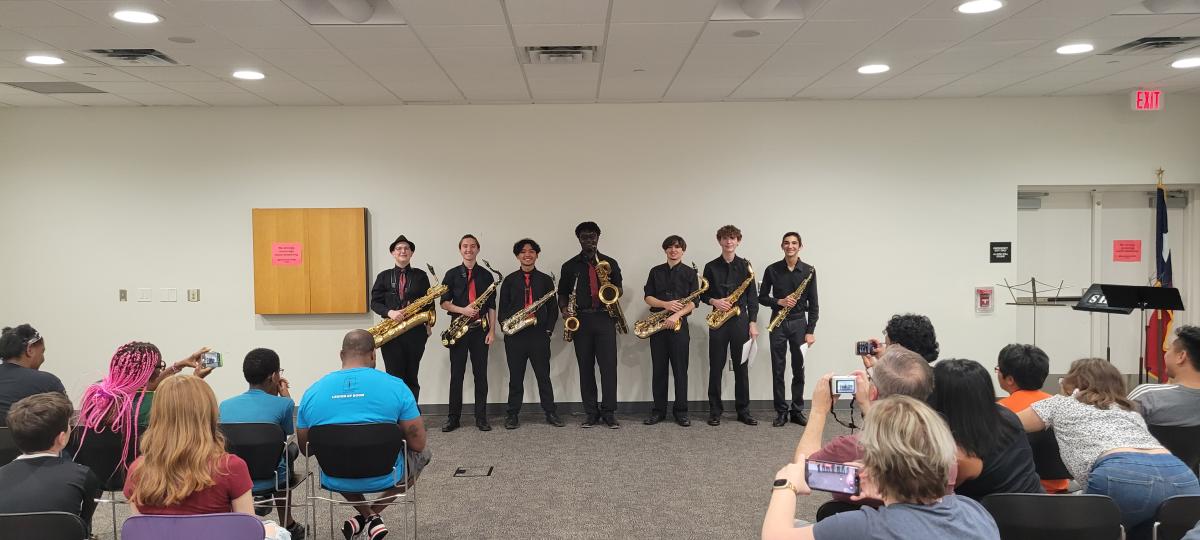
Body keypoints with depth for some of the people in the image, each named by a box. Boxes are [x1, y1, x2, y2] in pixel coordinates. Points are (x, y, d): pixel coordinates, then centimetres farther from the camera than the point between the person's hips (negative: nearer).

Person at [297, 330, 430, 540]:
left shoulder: (313, 391, -5)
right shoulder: (396, 386, -13)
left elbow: (305, 448, 6)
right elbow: (418, 444, -9)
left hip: (335, 480, 3)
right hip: (384, 477, -3)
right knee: (422, 453, 28)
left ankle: (367, 515, 21)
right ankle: (373, 514, 12)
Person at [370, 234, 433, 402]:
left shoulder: (421, 276, 8)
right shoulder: (384, 276, 8)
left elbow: (429, 302, 9)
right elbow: (375, 303, 4)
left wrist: (429, 325, -3)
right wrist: (389, 312, -14)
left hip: (415, 332, 0)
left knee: (411, 377, 5)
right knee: (394, 376, -1)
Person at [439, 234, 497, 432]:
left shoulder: (486, 275, 8)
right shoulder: (452, 274, 5)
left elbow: (492, 306, 6)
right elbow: (444, 302, 1)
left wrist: (492, 331, -1)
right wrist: (462, 310, -16)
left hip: (480, 330, 1)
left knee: (480, 374, 3)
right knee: (456, 374, 2)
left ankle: (481, 417, 9)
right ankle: (453, 417, 9)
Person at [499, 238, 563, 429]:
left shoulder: (545, 280, 8)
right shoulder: (509, 280, 8)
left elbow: (552, 309, 9)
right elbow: (503, 308, 8)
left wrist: (548, 330, -1)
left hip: (539, 335, 0)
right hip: (515, 335, 0)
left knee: (544, 376, 4)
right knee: (515, 377, 6)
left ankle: (551, 413, 13)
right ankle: (512, 415, 14)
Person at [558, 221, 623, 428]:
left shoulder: (610, 263, 11)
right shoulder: (570, 266, 11)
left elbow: (619, 290, 14)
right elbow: (562, 293, 14)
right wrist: (564, 309, -5)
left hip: (605, 318, -1)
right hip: (580, 320, 1)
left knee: (608, 366, -6)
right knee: (585, 367, 3)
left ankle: (609, 413, 2)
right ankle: (591, 413, 10)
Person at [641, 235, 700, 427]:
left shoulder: (690, 273, 5)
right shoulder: (655, 272, 12)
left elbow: (694, 301, -4)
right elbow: (648, 297, 6)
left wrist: (676, 315, -18)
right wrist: (665, 304, -12)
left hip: (679, 324, -2)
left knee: (680, 369, -1)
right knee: (658, 368, 4)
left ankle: (680, 411, 7)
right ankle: (658, 410, 12)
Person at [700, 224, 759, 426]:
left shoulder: (745, 266, 4)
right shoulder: (711, 267, 5)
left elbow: (752, 297, 3)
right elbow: (703, 294, 9)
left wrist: (753, 322, -3)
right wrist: (714, 301, -12)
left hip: (740, 320, 0)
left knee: (741, 367, 4)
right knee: (716, 367, 3)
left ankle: (743, 411, 13)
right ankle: (715, 411, 11)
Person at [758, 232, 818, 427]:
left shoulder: (809, 271, 0)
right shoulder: (772, 270, 1)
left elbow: (813, 303, 0)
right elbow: (762, 297, 6)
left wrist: (810, 331, -5)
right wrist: (779, 302, -13)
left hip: (799, 323, 0)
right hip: (778, 323, 0)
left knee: (799, 369, 5)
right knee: (778, 369, 2)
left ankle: (797, 411, 16)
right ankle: (781, 412, 11)